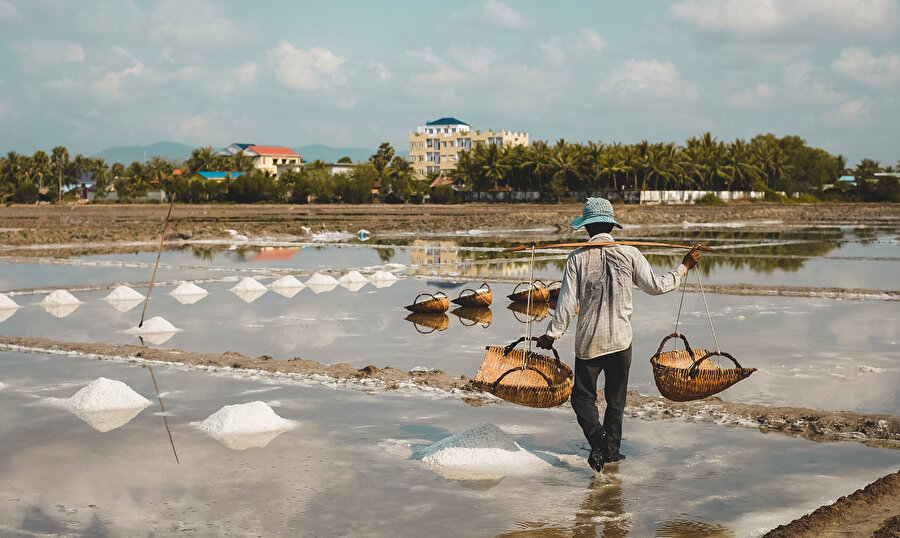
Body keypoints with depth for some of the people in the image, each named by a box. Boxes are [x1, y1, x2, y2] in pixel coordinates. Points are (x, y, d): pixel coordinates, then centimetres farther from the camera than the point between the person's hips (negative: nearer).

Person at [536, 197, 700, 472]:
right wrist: (684, 266, 18)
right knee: (616, 398, 18)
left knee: (583, 396, 10)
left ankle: (598, 439, -14)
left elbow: (567, 302, -9)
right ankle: (611, 449, 24)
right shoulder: (629, 254, -4)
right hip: (621, 340, 2)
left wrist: (551, 335, 0)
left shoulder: (577, 257, -8)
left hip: (588, 341, -2)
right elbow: (656, 286, 4)